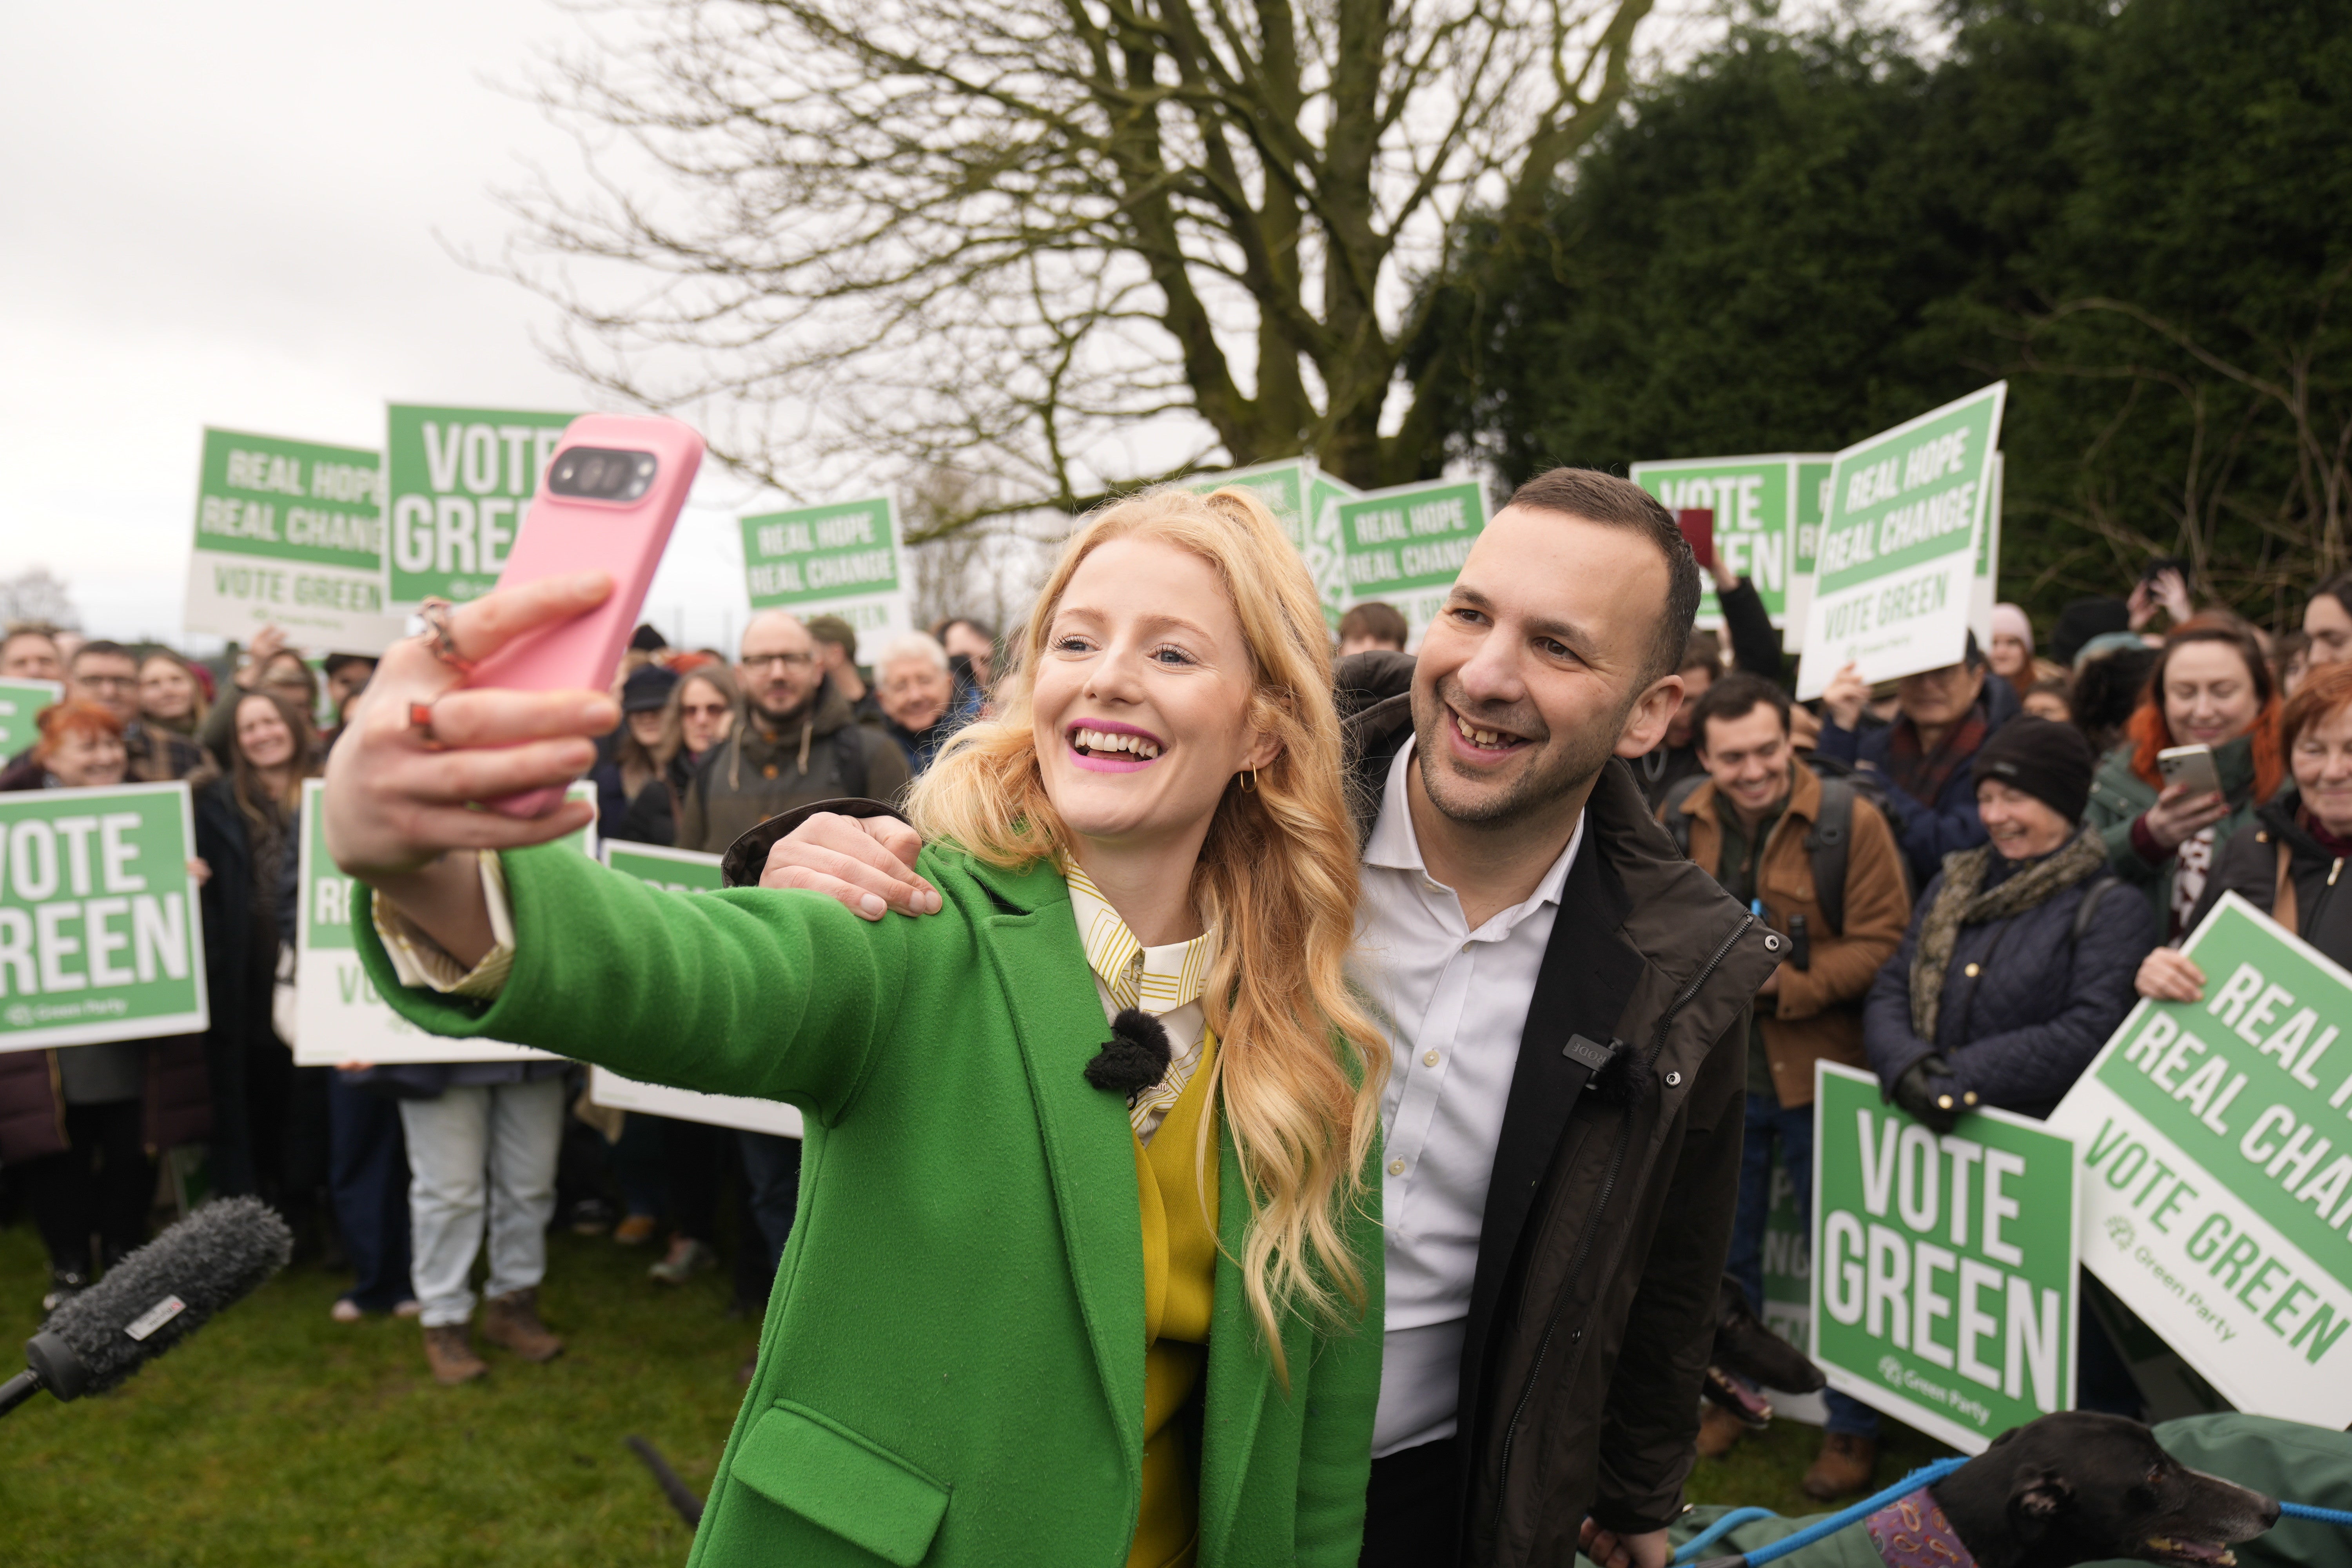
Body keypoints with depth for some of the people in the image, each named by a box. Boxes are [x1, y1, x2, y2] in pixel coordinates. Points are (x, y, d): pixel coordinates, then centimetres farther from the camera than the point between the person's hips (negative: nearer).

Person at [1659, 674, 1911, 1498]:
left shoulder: (1850, 819, -12)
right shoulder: (1679, 822, 1)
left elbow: (1883, 944, -14)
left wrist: (1785, 985, -23)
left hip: (1819, 1076, -4)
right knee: (1723, 1246, 18)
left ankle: (1854, 1424, 25)